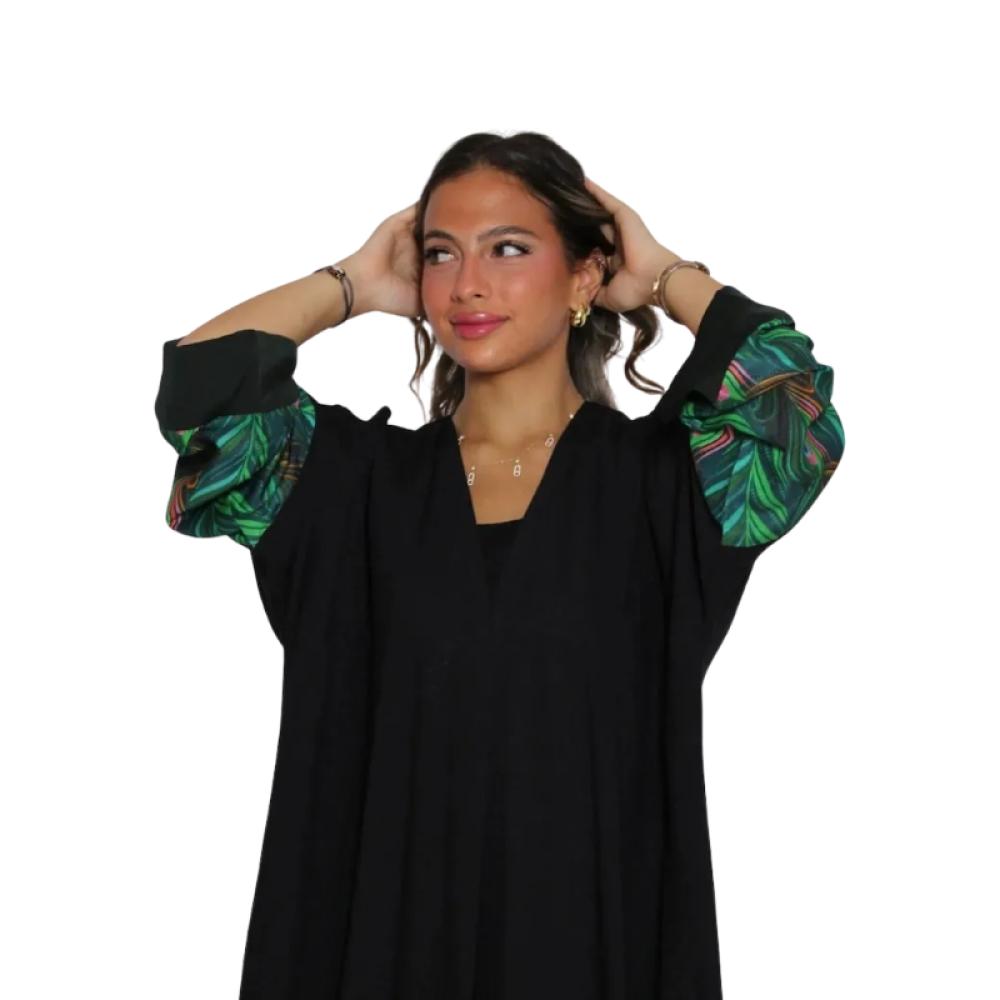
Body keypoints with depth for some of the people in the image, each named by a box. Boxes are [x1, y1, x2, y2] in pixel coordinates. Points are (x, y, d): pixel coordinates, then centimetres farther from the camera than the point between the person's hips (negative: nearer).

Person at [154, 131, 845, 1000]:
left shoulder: (657, 476, -3)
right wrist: (350, 286, 3)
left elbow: (794, 396, -21)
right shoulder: (365, 476, 2)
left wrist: (666, 276, -5)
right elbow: (198, 383, -9)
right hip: (391, 926, 2)